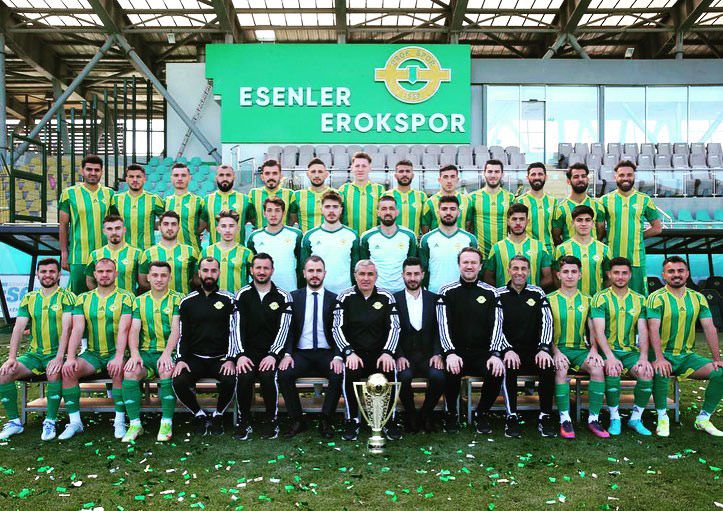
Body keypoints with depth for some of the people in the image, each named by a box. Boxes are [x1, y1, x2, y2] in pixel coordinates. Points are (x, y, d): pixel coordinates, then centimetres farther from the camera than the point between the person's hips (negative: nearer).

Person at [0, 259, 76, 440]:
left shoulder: (66, 296, -3)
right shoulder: (29, 298, 11)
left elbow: (66, 328, -13)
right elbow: (18, 328, 3)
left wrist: (59, 358, -24)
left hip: (57, 353, -5)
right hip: (34, 354, 5)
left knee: (54, 373, -35)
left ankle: (50, 422, -19)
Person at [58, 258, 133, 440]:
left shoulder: (125, 297, -1)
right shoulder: (83, 299, 10)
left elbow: (123, 329, -13)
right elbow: (77, 329, -2)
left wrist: (119, 357, -27)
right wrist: (71, 357, -16)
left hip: (115, 353, -3)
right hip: (92, 354, 3)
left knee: (119, 371, -34)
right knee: (67, 370, -23)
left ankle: (120, 421, -20)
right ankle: (74, 422, -13)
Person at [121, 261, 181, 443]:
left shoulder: (176, 299, 5)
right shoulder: (140, 301, 14)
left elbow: (176, 329, -7)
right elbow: (134, 330, 4)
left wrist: (167, 353, -22)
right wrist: (135, 354, -14)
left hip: (168, 352, -2)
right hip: (145, 352, 3)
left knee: (166, 371, -34)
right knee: (130, 372, -28)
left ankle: (167, 424, -20)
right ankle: (135, 424, -17)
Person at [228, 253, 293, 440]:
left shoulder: (283, 297, 6)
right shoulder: (242, 295, 8)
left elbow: (283, 329, -3)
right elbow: (238, 327, -1)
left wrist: (273, 355, -18)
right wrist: (240, 355, -16)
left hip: (271, 353, -1)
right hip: (248, 351, 1)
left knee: (268, 375, -30)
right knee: (244, 376, -29)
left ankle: (272, 421, -9)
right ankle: (244, 422, -9)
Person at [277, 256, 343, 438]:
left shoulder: (334, 299, 7)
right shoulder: (294, 297, 9)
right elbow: (289, 329, 4)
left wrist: (338, 356, -14)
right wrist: (287, 354, -12)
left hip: (326, 354, 0)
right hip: (301, 353, 1)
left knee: (339, 375, -30)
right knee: (284, 374, -28)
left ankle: (326, 421, -11)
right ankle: (297, 421, -9)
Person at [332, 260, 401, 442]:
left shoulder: (386, 297, 6)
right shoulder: (345, 297, 3)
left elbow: (394, 327, 0)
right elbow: (337, 328, -4)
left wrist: (387, 353, -17)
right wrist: (349, 353, -20)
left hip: (380, 353, 1)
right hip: (354, 353, -1)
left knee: (390, 370, -30)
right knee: (349, 372, -32)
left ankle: (390, 420, -13)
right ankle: (352, 420, -15)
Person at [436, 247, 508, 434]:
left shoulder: (490, 293, 8)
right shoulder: (447, 292, 4)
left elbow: (496, 326, -2)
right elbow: (443, 325, -6)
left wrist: (495, 354, -18)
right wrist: (450, 353, -22)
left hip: (482, 352, 2)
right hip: (456, 352, -1)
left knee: (496, 372, -27)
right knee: (451, 372, -32)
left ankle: (481, 413, 2)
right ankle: (452, 414, -2)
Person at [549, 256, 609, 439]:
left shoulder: (586, 301, 13)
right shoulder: (550, 300, 5)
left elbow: (593, 330, 11)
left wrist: (593, 349, -7)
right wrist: (556, 352, -16)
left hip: (580, 349, 2)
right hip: (558, 348, -2)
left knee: (598, 368, -28)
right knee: (561, 369, -34)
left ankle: (593, 419, -17)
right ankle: (565, 419, -25)